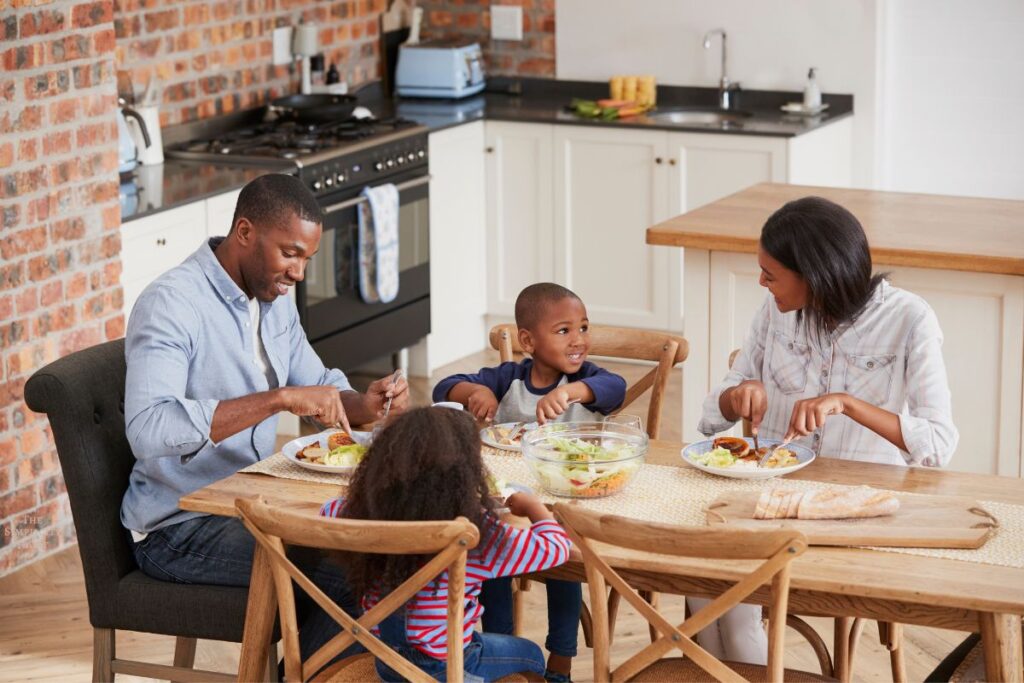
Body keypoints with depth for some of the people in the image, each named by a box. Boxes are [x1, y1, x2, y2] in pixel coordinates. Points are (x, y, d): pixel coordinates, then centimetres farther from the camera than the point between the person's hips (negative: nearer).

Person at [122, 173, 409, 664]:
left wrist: (366, 404, -6)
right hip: (178, 530, -9)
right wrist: (279, 398, -37)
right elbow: (148, 429, -34)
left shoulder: (274, 302, 8)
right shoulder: (171, 305, -20)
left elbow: (321, 387, 19)